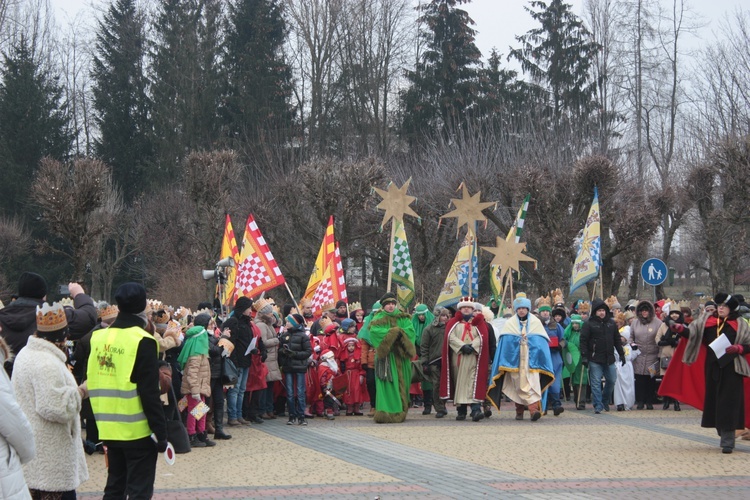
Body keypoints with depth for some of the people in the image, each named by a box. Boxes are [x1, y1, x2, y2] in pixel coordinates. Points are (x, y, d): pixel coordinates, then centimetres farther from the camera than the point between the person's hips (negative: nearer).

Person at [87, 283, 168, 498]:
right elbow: (150, 393, -16)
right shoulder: (142, 341, -14)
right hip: (137, 430, -6)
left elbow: (92, 383, 13)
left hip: (108, 429, 6)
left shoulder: (99, 337, 5)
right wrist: (160, 432, -12)